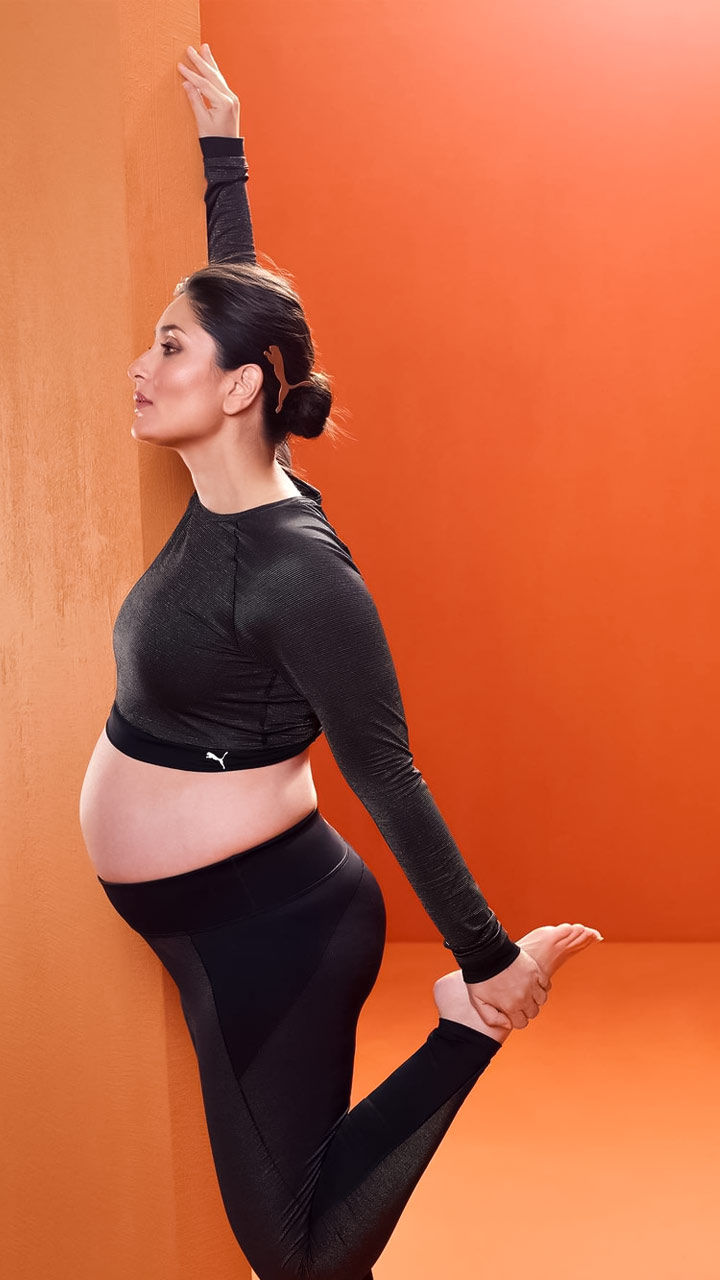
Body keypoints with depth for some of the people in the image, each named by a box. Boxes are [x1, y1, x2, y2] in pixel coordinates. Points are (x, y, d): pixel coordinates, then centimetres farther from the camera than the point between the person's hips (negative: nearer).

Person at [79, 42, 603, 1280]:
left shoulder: (298, 569, -22)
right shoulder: (224, 497, 0)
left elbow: (387, 776, -20)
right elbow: (241, 299, 14)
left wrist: (491, 964, -15)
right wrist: (220, 151, 25)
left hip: (274, 923, -8)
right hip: (224, 923, 8)